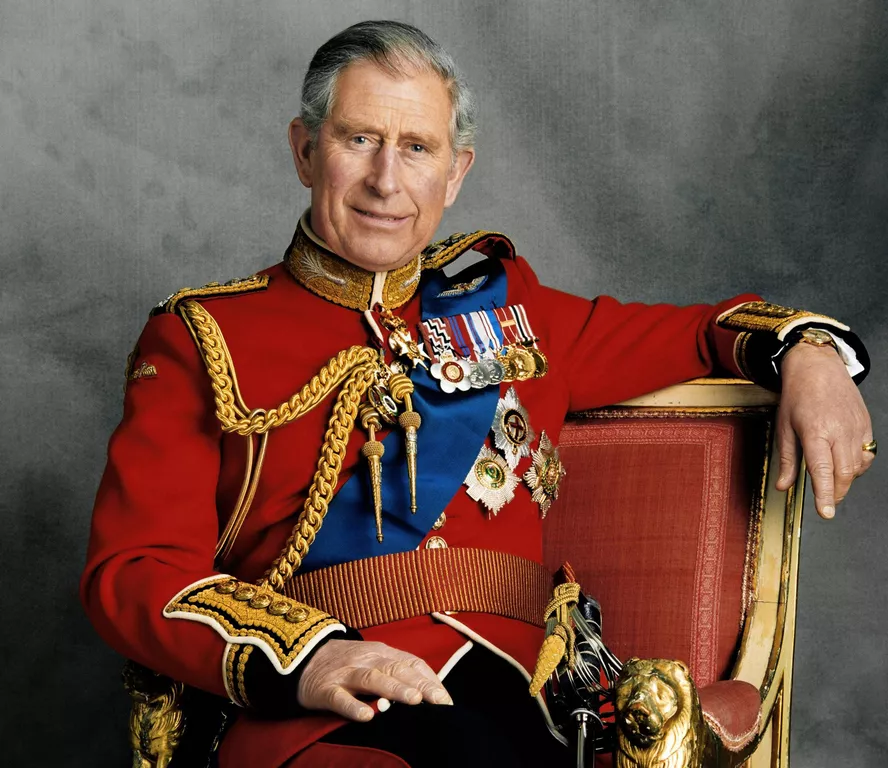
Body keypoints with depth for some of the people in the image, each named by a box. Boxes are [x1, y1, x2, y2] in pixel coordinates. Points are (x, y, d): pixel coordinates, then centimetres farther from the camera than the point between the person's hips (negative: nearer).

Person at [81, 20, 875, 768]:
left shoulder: (503, 303, 22)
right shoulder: (201, 338, 12)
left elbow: (692, 333, 34)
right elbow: (131, 569, 2)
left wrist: (807, 354, 10)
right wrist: (303, 657, -16)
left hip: (497, 700, 4)